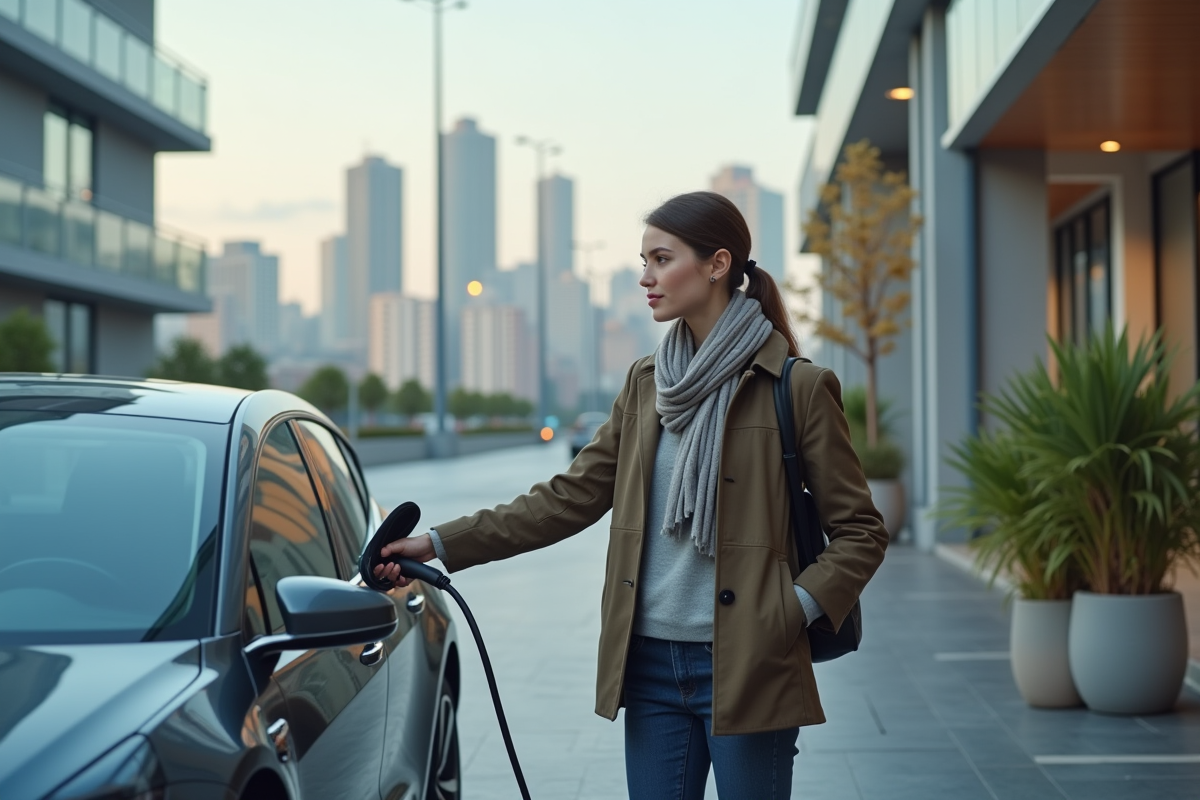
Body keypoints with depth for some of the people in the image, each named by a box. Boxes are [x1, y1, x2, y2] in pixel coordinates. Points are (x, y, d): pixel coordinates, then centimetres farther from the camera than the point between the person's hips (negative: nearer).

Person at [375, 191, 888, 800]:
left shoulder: (797, 388, -6)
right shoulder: (646, 384, 11)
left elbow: (860, 532, -2)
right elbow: (571, 497, 11)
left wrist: (796, 612, -16)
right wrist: (440, 545, 5)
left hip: (745, 670, -5)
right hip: (652, 664, 5)